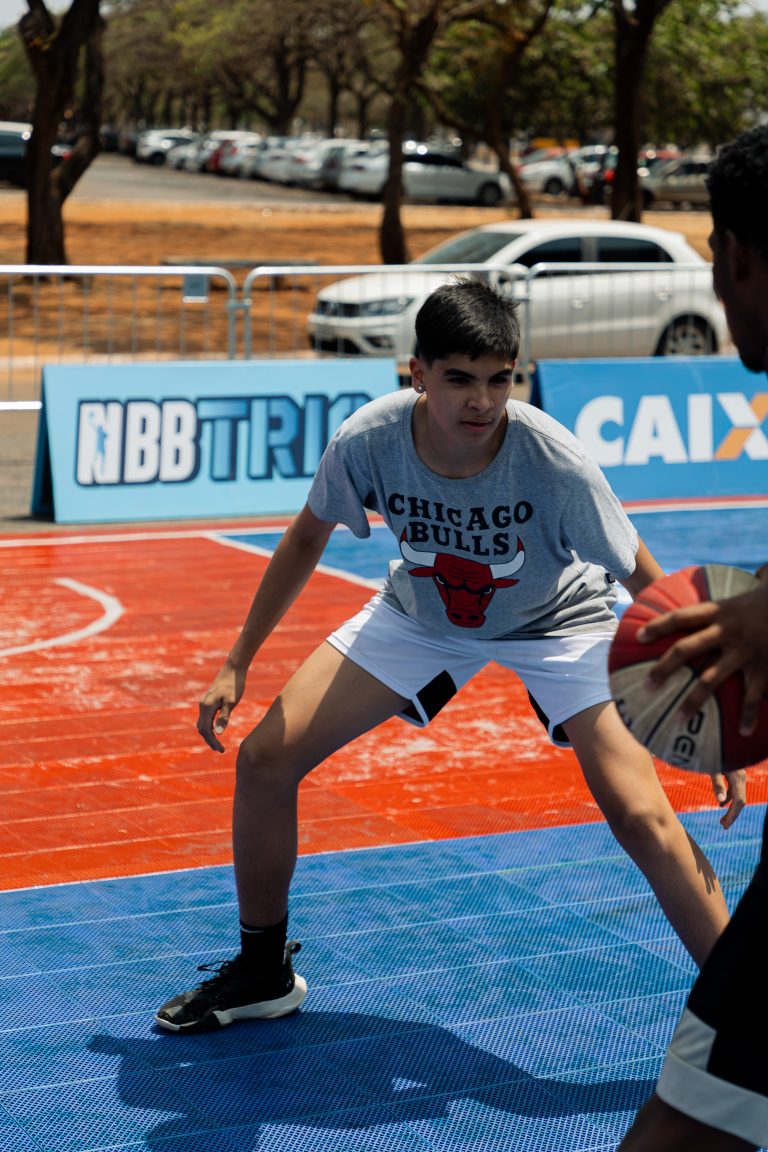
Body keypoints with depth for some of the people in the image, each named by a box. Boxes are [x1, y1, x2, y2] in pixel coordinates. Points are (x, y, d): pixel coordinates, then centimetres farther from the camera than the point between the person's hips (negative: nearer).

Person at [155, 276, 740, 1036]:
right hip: (420, 612, 3)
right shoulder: (369, 441, -28)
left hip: (555, 620, -3)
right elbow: (308, 536, -6)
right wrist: (237, 662, -1)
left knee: (639, 816, -22)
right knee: (264, 759, -6)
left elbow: (650, 589, -24)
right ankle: (263, 972, 18)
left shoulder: (554, 463, -36)